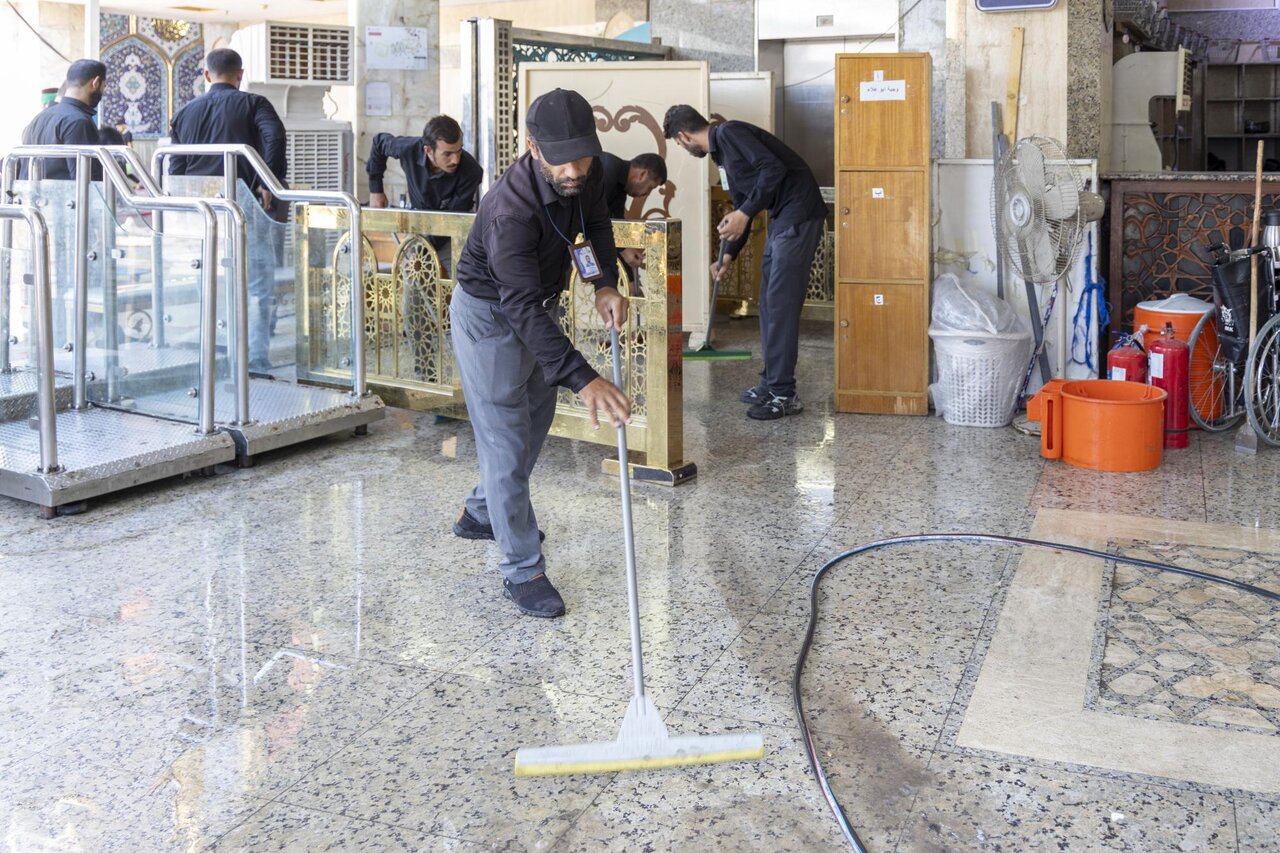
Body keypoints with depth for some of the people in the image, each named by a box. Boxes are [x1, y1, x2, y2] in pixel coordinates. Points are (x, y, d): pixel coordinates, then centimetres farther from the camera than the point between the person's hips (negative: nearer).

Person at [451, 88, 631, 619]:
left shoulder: (583, 176, -15)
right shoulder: (511, 207, -38)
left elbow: (596, 226, 5)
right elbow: (522, 308, -43)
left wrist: (607, 284, -15)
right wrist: (582, 379, -51)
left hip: (537, 304, 9)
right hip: (489, 315, -8)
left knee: (536, 415, 21)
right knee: (506, 439, -7)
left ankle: (482, 513, 42)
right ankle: (521, 570, 2)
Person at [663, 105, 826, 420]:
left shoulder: (730, 133, -10)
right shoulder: (722, 153, 19)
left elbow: (774, 168, -21)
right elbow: (741, 207, 28)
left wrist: (744, 214, -20)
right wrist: (728, 255, 33)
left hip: (799, 213, -10)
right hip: (782, 217, 10)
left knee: (781, 303, -8)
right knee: (769, 301, 13)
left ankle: (784, 395, -4)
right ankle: (772, 381, 22)